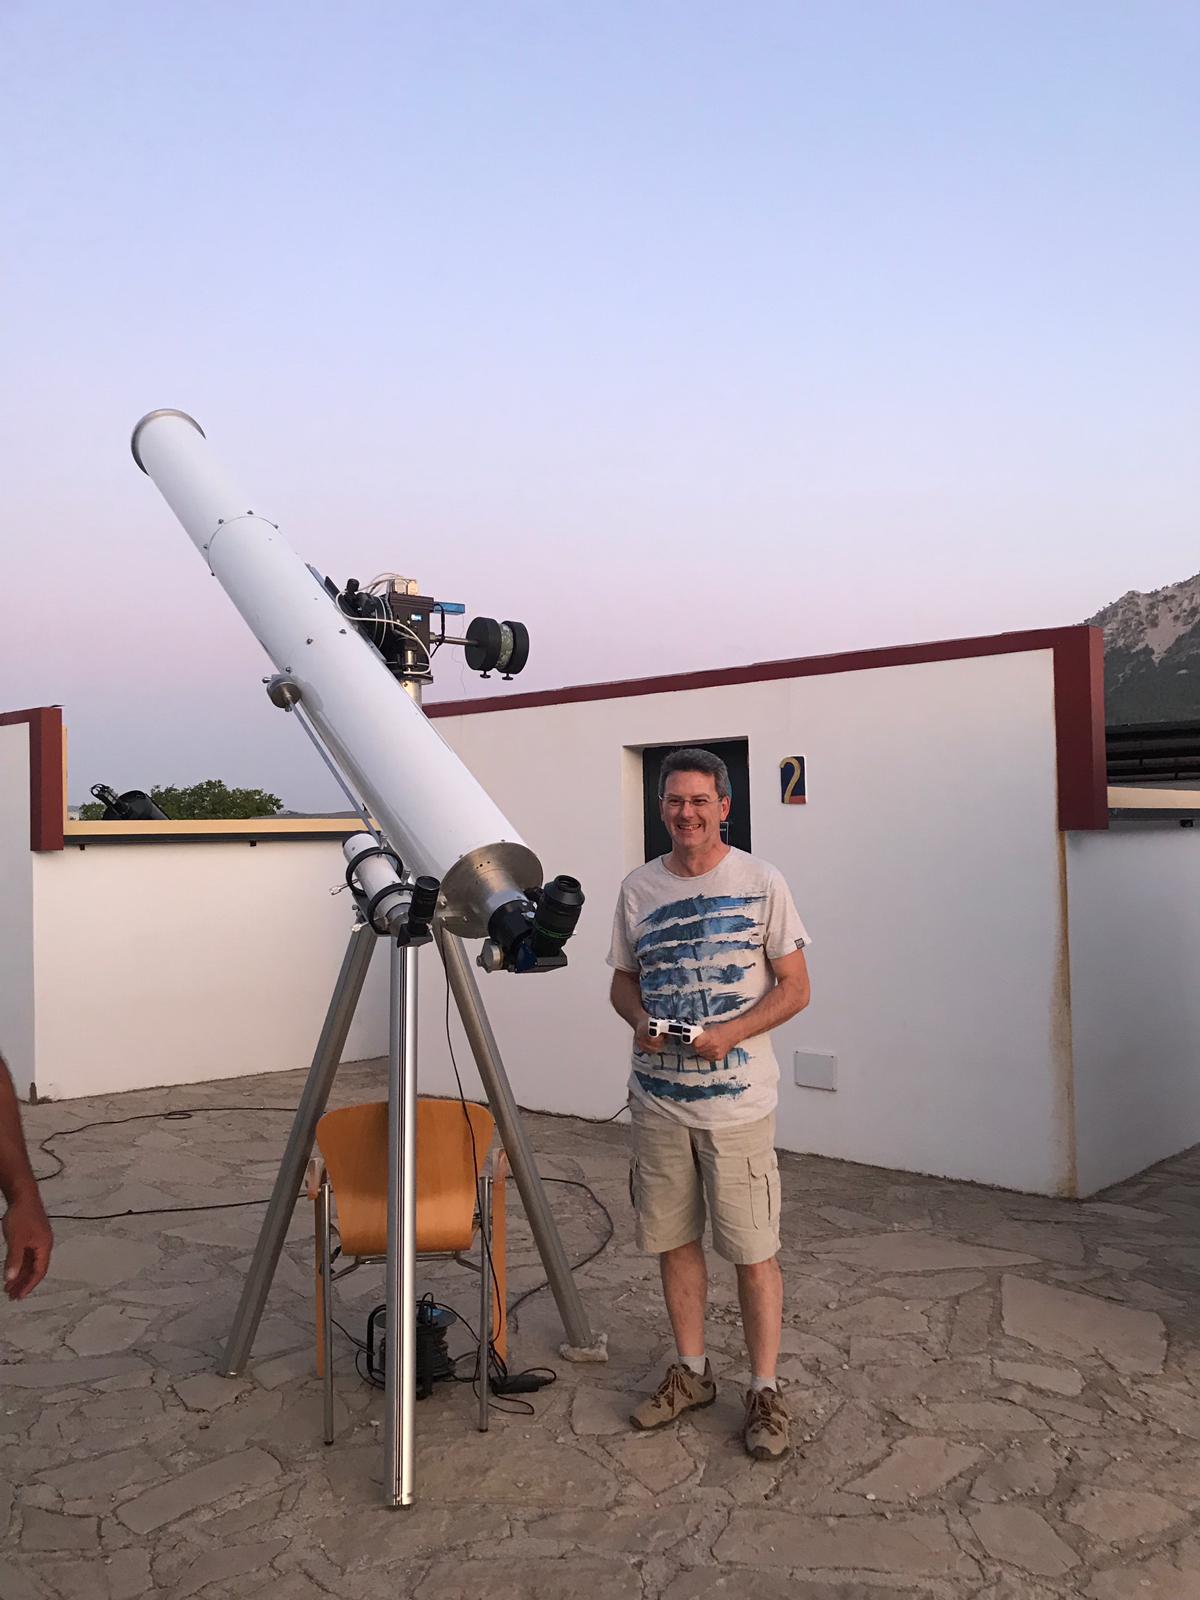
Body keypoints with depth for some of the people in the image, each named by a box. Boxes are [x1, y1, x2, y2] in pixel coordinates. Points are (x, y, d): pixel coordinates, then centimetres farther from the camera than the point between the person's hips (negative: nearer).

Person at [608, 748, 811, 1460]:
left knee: (753, 1250, 2)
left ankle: (766, 1390, 18)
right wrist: (640, 1020, -7)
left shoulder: (761, 883, -5)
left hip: (737, 1101, -4)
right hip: (657, 1100, 4)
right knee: (675, 1239, 14)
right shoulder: (638, 888, 5)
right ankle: (692, 1372, 31)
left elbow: (795, 987, -4)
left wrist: (729, 1033, -18)